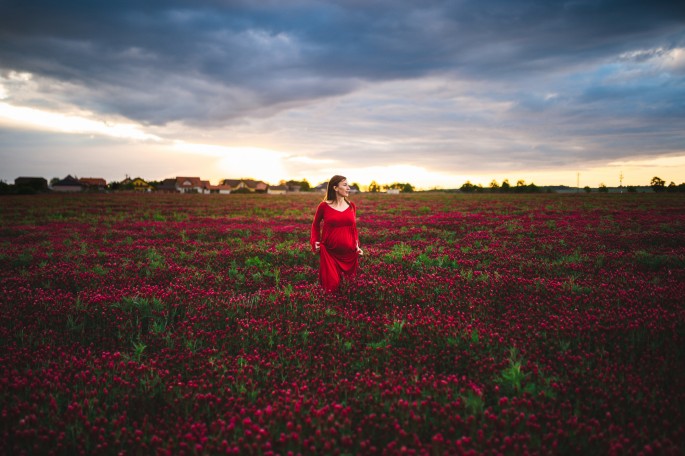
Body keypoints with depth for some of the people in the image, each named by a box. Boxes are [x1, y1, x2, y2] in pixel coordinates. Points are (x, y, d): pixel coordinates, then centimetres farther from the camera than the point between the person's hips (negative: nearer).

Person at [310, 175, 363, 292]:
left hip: (349, 252, 3)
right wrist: (315, 241, -2)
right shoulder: (324, 206, -4)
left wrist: (357, 245, 1)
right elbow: (316, 225, 11)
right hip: (330, 252, -3)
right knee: (332, 286, 0)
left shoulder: (351, 206, 4)